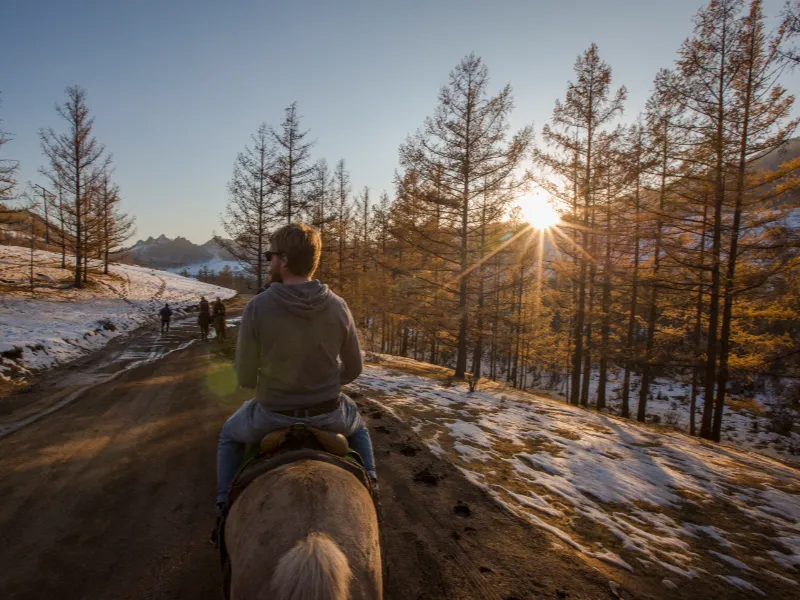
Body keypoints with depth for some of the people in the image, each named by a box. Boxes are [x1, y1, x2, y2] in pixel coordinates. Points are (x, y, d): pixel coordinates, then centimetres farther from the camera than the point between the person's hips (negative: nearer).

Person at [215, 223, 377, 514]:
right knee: (357, 426, 38)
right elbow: (353, 369, -2)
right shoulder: (338, 307, -12)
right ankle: (368, 476, 25)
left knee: (230, 435, 33)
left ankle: (224, 501, 31)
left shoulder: (257, 308, -20)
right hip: (328, 414, 2)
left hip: (273, 415, -1)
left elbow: (245, 377, -11)